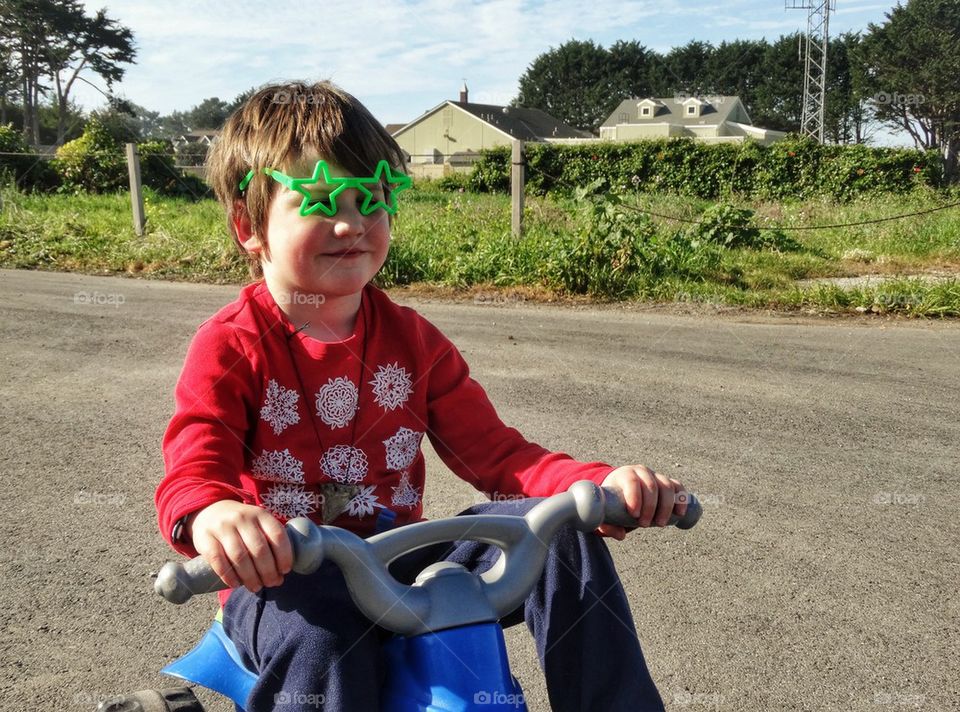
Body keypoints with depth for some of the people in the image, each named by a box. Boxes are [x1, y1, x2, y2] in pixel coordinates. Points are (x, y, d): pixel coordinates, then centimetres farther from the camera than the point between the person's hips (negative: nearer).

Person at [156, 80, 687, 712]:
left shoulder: (412, 339, 4)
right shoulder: (230, 346, -7)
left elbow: (494, 451, 0)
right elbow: (193, 467, -20)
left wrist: (602, 486, -19)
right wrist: (212, 516, -47)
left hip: (401, 557, 4)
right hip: (286, 582, -3)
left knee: (560, 538, -17)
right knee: (322, 634, -39)